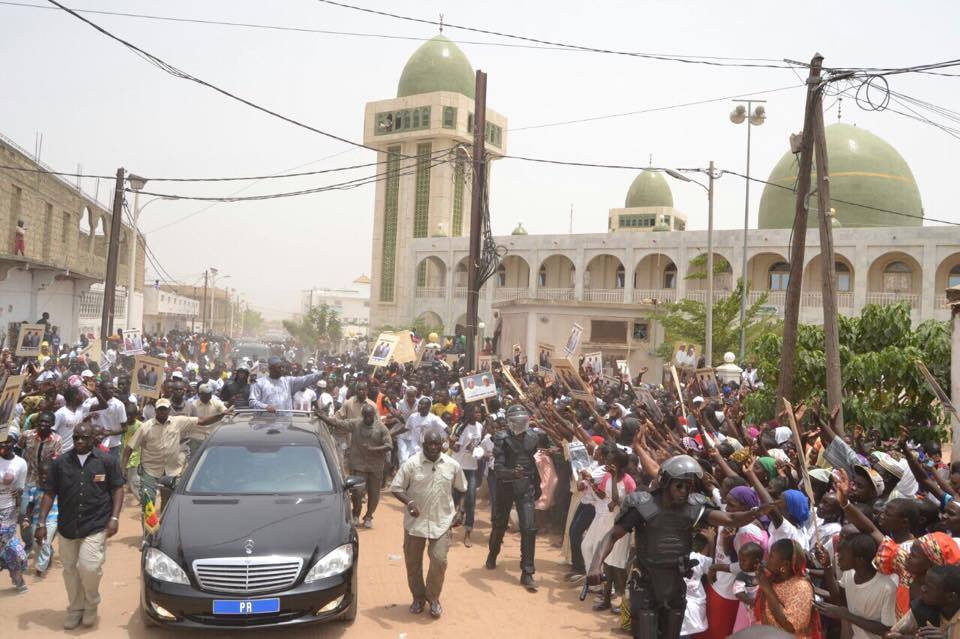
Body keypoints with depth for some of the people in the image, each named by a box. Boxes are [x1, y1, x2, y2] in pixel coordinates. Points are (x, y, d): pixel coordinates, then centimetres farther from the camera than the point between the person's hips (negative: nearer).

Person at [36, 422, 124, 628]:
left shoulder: (107, 461, -1)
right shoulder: (61, 463, 4)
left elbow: (117, 489, 3)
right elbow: (49, 493, 5)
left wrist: (114, 518, -8)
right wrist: (42, 523, -1)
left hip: (96, 526, -3)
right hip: (67, 526, 3)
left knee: (89, 567, -14)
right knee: (70, 570, 11)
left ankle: (91, 604, 14)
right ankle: (75, 609, 31)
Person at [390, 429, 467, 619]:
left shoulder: (453, 465, -1)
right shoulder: (411, 464, -9)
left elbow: (461, 490, 14)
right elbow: (396, 488, -6)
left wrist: (460, 512, 4)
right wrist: (408, 502, -23)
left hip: (442, 522, 0)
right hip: (415, 522, 0)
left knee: (439, 560, -7)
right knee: (413, 563, 8)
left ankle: (433, 598, 15)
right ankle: (418, 597, 30)